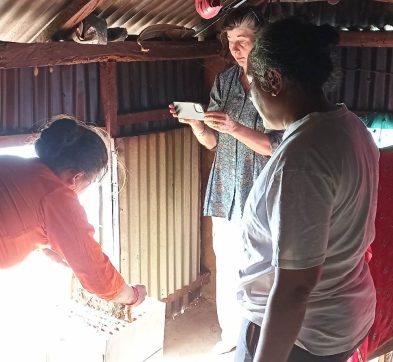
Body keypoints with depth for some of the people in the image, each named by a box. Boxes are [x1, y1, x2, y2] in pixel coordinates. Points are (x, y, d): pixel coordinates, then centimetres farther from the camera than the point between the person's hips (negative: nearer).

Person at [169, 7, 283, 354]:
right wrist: (194, 122, -13)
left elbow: (276, 147, -14)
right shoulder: (224, 81, 7)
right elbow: (212, 141, 8)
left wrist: (235, 127, -26)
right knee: (226, 267, 14)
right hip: (225, 193, 5)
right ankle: (231, 333, 33)